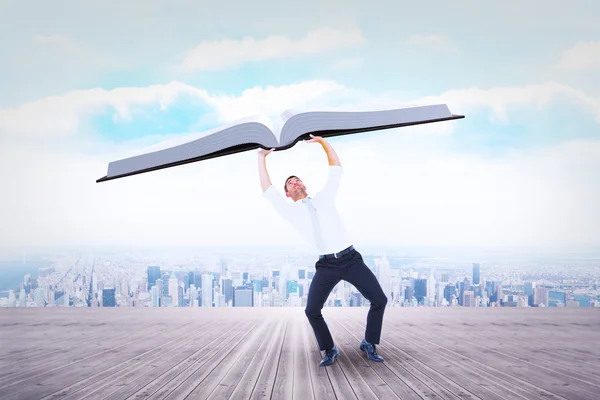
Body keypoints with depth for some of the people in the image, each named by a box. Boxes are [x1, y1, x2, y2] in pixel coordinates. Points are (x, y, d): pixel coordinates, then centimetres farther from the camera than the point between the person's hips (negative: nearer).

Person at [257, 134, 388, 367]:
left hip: (351, 259, 1)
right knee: (312, 311, -11)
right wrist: (262, 157, 7)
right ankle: (329, 350, 15)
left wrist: (322, 142, 11)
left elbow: (336, 169, 16)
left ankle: (369, 344, 18)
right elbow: (267, 190, 3)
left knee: (379, 300, -5)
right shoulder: (290, 210, 11)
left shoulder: (324, 198, 16)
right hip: (327, 266, -1)